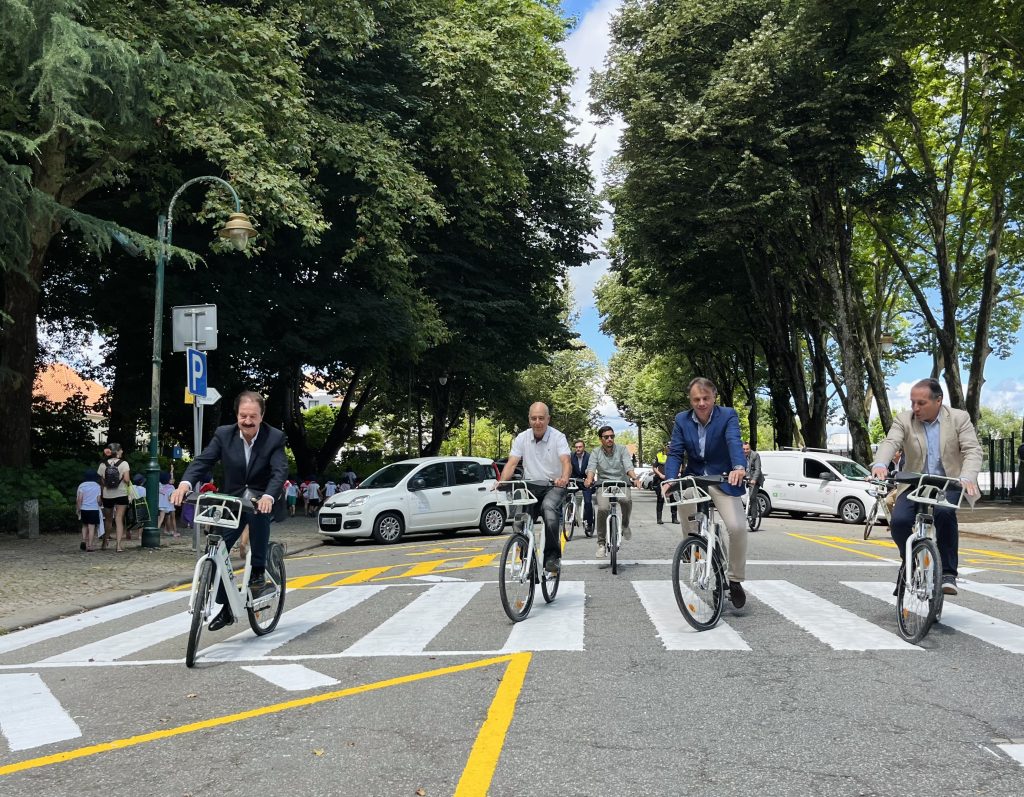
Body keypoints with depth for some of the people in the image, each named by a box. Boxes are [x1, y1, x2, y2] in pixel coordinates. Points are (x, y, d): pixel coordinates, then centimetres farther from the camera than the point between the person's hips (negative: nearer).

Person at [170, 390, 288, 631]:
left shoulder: (275, 438, -15)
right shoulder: (224, 434, -8)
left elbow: (280, 472, -26)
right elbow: (203, 460, -16)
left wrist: (268, 497, -47)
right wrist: (185, 483, -37)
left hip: (260, 498, -3)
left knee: (258, 508, -37)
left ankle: (258, 575, -21)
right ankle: (226, 609, 8)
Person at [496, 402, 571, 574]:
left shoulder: (558, 437, -6)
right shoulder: (522, 438, 3)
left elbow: (566, 462, -20)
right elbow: (511, 463, -5)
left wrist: (564, 478, -43)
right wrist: (502, 481, -25)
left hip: (553, 486, -3)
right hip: (531, 486, 4)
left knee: (549, 508, -34)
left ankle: (552, 556, -28)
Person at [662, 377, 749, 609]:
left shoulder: (728, 415, -10)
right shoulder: (681, 420, -1)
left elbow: (734, 442, -27)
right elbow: (675, 453, -6)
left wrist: (739, 467, -48)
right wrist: (670, 479, -25)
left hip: (723, 481, -2)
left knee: (737, 527, -19)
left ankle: (735, 580, 0)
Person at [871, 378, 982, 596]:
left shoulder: (959, 418, -1)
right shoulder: (903, 420, 0)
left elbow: (972, 450, -11)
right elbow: (890, 443, -17)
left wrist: (967, 477, -31)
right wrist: (880, 464, -40)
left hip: (949, 484, -1)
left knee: (943, 512, -34)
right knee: (898, 521, -23)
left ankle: (948, 573, -18)